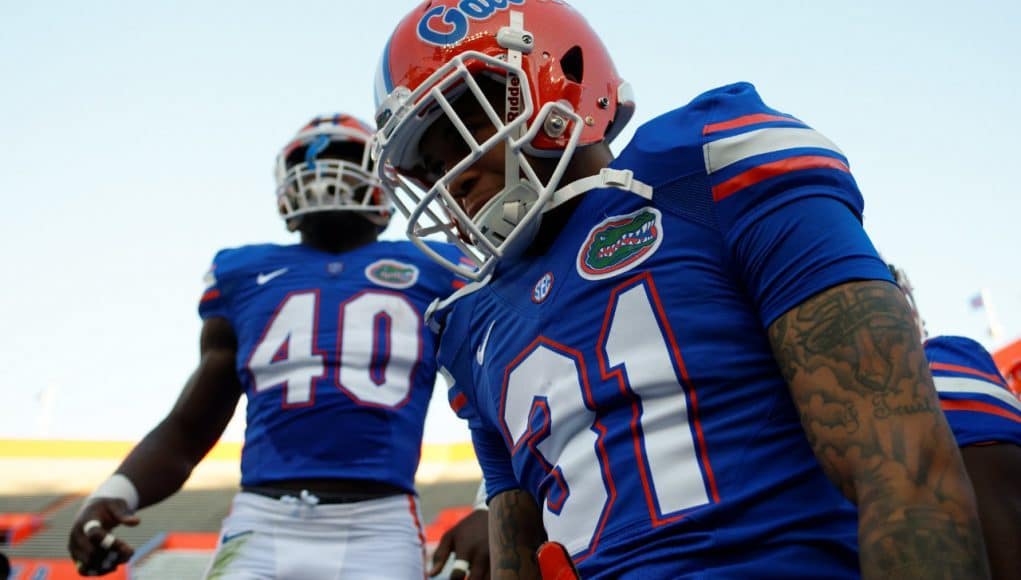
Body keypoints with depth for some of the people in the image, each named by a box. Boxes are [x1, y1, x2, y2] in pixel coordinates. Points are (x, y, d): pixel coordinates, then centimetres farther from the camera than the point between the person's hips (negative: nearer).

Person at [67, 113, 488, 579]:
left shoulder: (428, 274, 14)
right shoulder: (244, 277, 18)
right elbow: (186, 431, 21)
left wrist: (487, 511, -3)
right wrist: (114, 494, 3)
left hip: (378, 530, -1)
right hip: (262, 524, 2)